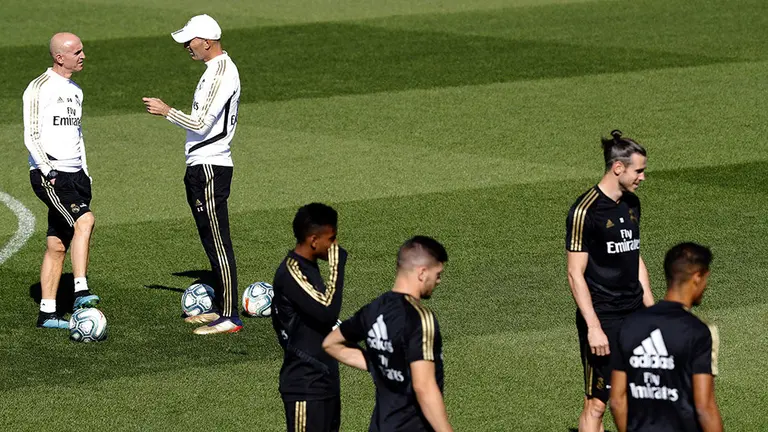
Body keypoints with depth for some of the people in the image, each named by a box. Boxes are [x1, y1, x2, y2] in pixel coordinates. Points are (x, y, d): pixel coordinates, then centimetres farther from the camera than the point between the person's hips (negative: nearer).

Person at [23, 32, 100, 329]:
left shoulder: (75, 91, 18)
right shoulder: (40, 88, -8)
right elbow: (31, 137, -12)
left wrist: (85, 171, 21)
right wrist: (48, 170, -21)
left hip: (75, 174, 8)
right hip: (49, 175, -8)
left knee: (57, 245, 6)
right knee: (84, 220, -26)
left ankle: (47, 313, 9)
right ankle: (81, 292, -30)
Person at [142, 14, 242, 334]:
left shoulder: (223, 73, -16)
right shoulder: (215, 69, 16)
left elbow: (202, 123, -22)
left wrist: (167, 111, -11)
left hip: (211, 168, -11)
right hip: (202, 166, 11)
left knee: (218, 242, -9)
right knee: (212, 242, 15)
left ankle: (229, 317, -8)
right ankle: (220, 309, 21)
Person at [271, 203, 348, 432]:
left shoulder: (308, 268, 11)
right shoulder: (291, 272, -19)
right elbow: (328, 311, -28)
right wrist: (336, 265, -21)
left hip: (324, 381, 10)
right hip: (305, 387, -10)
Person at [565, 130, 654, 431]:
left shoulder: (632, 203, 10)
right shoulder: (585, 211, -14)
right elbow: (575, 274, -15)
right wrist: (593, 327, -19)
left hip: (635, 316, 7)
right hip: (603, 319, -7)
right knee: (596, 404, -2)